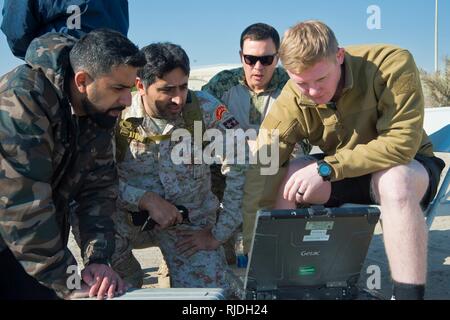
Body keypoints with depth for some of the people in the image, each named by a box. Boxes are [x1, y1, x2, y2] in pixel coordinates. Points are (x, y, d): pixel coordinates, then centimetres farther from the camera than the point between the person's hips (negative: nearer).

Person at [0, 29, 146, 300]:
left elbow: (98, 187, -8)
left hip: (40, 239, 6)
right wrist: (68, 284, -28)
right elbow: (23, 204, -31)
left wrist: (98, 259, -20)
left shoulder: (102, 110, -6)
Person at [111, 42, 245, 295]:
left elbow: (242, 168, -16)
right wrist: (147, 200, -27)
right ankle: (129, 281, 0)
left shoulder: (205, 109, -14)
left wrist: (217, 234, -14)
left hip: (192, 224, -1)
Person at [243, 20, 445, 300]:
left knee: (394, 180, -38)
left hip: (406, 165, -2)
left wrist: (326, 168, -34)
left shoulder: (393, 64, -26)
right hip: (338, 171, 3)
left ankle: (409, 294, -26)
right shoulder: (292, 101, -19)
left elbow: (401, 144, -30)